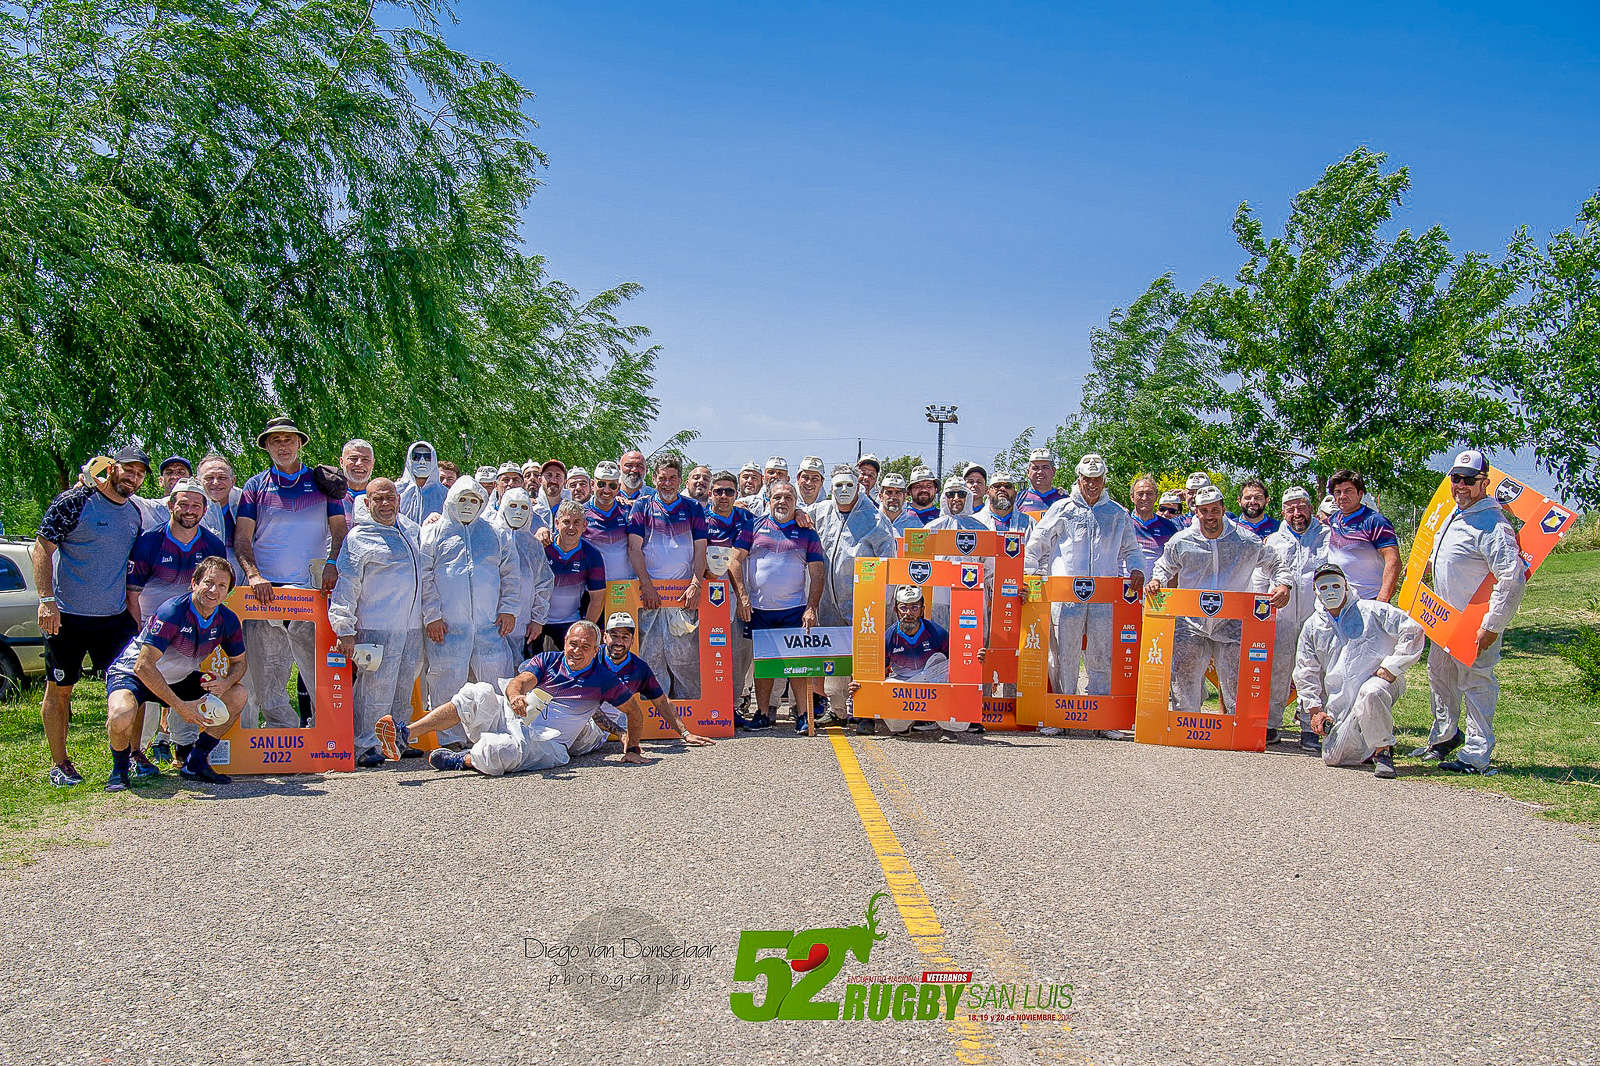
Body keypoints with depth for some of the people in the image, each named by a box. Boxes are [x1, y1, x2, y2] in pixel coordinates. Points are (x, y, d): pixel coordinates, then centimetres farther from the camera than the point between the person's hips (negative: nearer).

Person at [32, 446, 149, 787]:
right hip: (66, 616, -5)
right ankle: (59, 764, 16)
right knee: (59, 690, 4)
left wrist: (135, 611, 17)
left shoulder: (135, 513, 12)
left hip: (116, 617, 5)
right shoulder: (75, 501, -8)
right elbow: (42, 549, -10)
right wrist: (46, 600, -19)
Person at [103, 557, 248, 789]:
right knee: (121, 717, -37)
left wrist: (224, 683, -19)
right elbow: (144, 666, -33)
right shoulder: (172, 613, -29)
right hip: (132, 674, -6)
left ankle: (194, 763, 1)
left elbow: (240, 662, 6)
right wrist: (180, 706, -34)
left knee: (237, 694, -8)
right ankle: (119, 769, -3)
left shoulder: (227, 621, -9)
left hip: (179, 679, 7)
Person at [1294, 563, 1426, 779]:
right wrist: (1315, 709, 6)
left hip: (1380, 681, -4)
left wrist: (1392, 666, -10)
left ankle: (1383, 751, -22)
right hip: (1340, 702, 4)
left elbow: (1413, 631, -2)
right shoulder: (1312, 627, 15)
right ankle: (1373, 747, 21)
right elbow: (1305, 673, 17)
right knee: (1333, 757, -8)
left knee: (1371, 693, -42)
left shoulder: (1372, 611, 4)